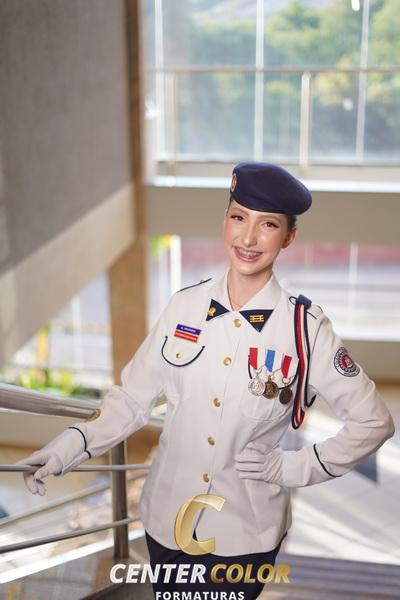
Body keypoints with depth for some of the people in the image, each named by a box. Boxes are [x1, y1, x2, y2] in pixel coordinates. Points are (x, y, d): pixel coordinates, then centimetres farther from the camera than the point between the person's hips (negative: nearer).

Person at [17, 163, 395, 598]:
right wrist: (72, 445, -15)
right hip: (166, 519, 3)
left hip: (244, 534, -2)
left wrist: (293, 468, -10)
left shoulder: (304, 327, -13)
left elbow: (373, 421, -5)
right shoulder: (186, 306, -7)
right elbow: (133, 398, -2)